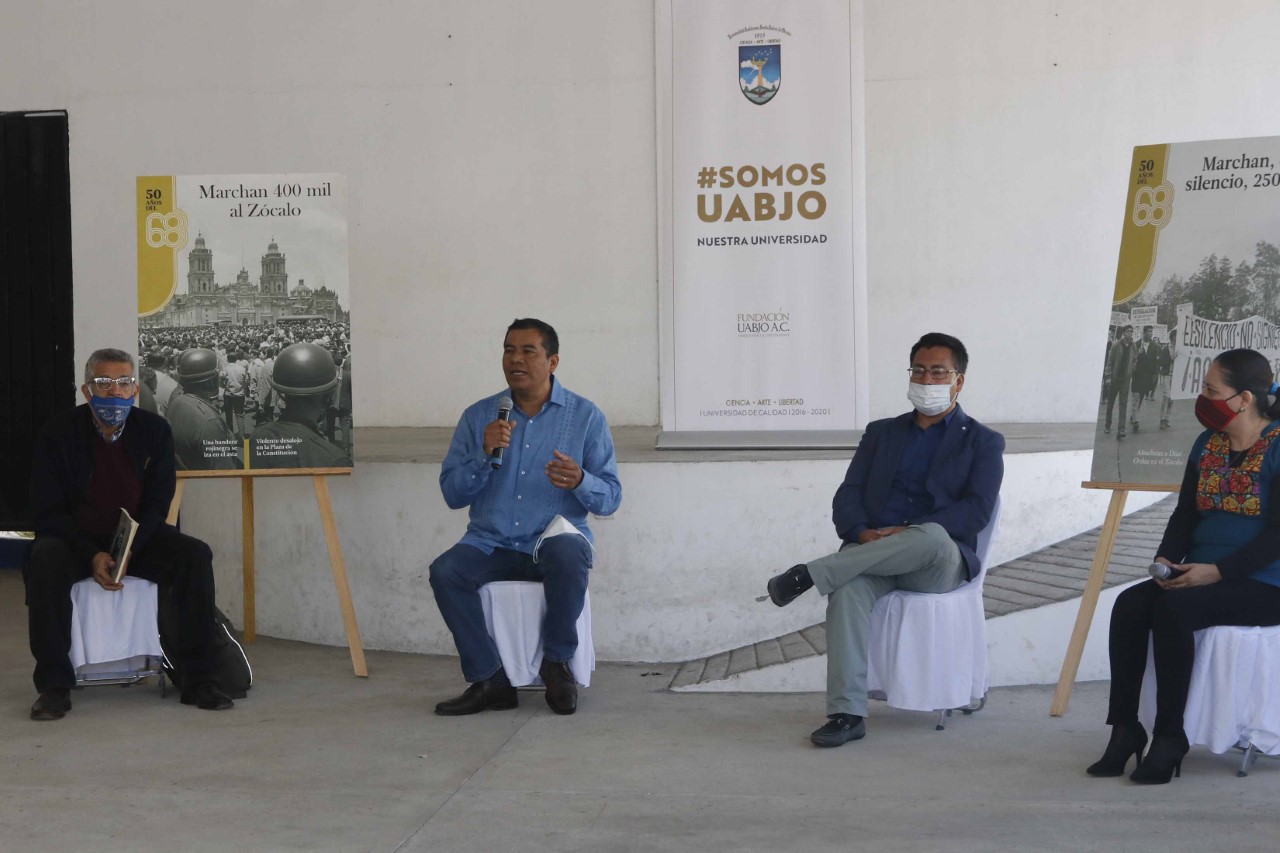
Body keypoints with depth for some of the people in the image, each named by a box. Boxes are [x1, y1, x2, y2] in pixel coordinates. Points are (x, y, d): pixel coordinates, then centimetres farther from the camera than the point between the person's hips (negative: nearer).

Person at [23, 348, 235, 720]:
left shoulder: (155, 431, -2)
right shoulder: (58, 434, -8)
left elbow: (158, 503, -1)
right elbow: (47, 510, -9)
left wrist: (128, 549, -20)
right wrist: (92, 556, -24)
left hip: (138, 539, 2)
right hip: (75, 538, -2)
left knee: (196, 556, -25)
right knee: (45, 562, -35)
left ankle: (200, 680, -21)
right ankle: (54, 686, -26)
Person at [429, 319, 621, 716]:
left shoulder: (586, 416, 3)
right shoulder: (478, 416, 9)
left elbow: (610, 498, 0)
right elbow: (452, 494, 5)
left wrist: (580, 481, -22)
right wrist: (484, 454, -12)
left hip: (556, 538, -2)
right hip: (492, 543, 2)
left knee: (568, 554, -37)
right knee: (444, 571, -27)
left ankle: (557, 662, -14)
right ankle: (490, 680, -17)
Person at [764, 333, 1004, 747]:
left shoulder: (983, 442, 12)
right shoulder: (881, 433, 23)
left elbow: (976, 512, -4)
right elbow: (847, 497, 13)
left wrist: (908, 532, -17)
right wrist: (862, 533, -11)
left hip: (941, 563, -2)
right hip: (872, 554, 2)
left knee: (931, 537, -39)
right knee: (849, 586, -34)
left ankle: (810, 573, -30)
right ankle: (847, 714, -36)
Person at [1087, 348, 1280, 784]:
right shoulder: (1207, 445, 13)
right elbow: (1185, 514, 15)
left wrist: (1216, 571, -22)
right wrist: (1166, 560, -5)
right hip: (1201, 576, 7)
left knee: (1171, 608, -31)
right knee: (1129, 605, -20)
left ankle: (1169, 738, -21)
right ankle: (1124, 730, -17)